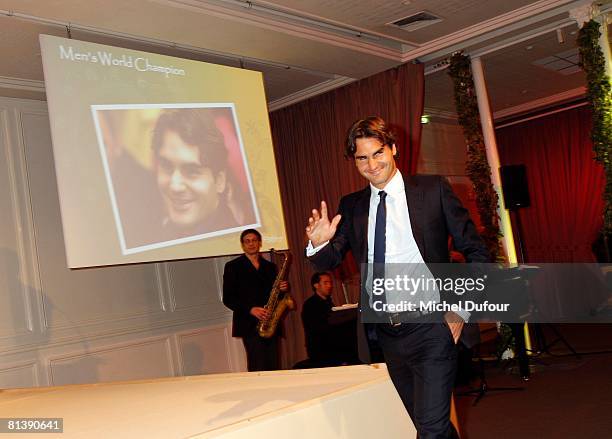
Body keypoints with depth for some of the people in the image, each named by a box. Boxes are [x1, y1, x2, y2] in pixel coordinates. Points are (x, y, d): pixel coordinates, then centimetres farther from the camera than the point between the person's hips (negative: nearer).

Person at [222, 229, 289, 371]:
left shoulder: (270, 267, 19)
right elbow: (228, 298, -1)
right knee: (258, 369, -13)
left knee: (273, 368, 0)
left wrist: (284, 288, -1)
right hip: (250, 324, -4)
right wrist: (250, 309, -15)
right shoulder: (233, 266, 5)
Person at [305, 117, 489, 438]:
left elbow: (476, 251, 0)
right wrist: (319, 243, -18)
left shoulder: (433, 189, -2)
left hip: (430, 327, -4)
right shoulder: (351, 206, 7)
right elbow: (329, 261, 5)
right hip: (385, 333, 4)